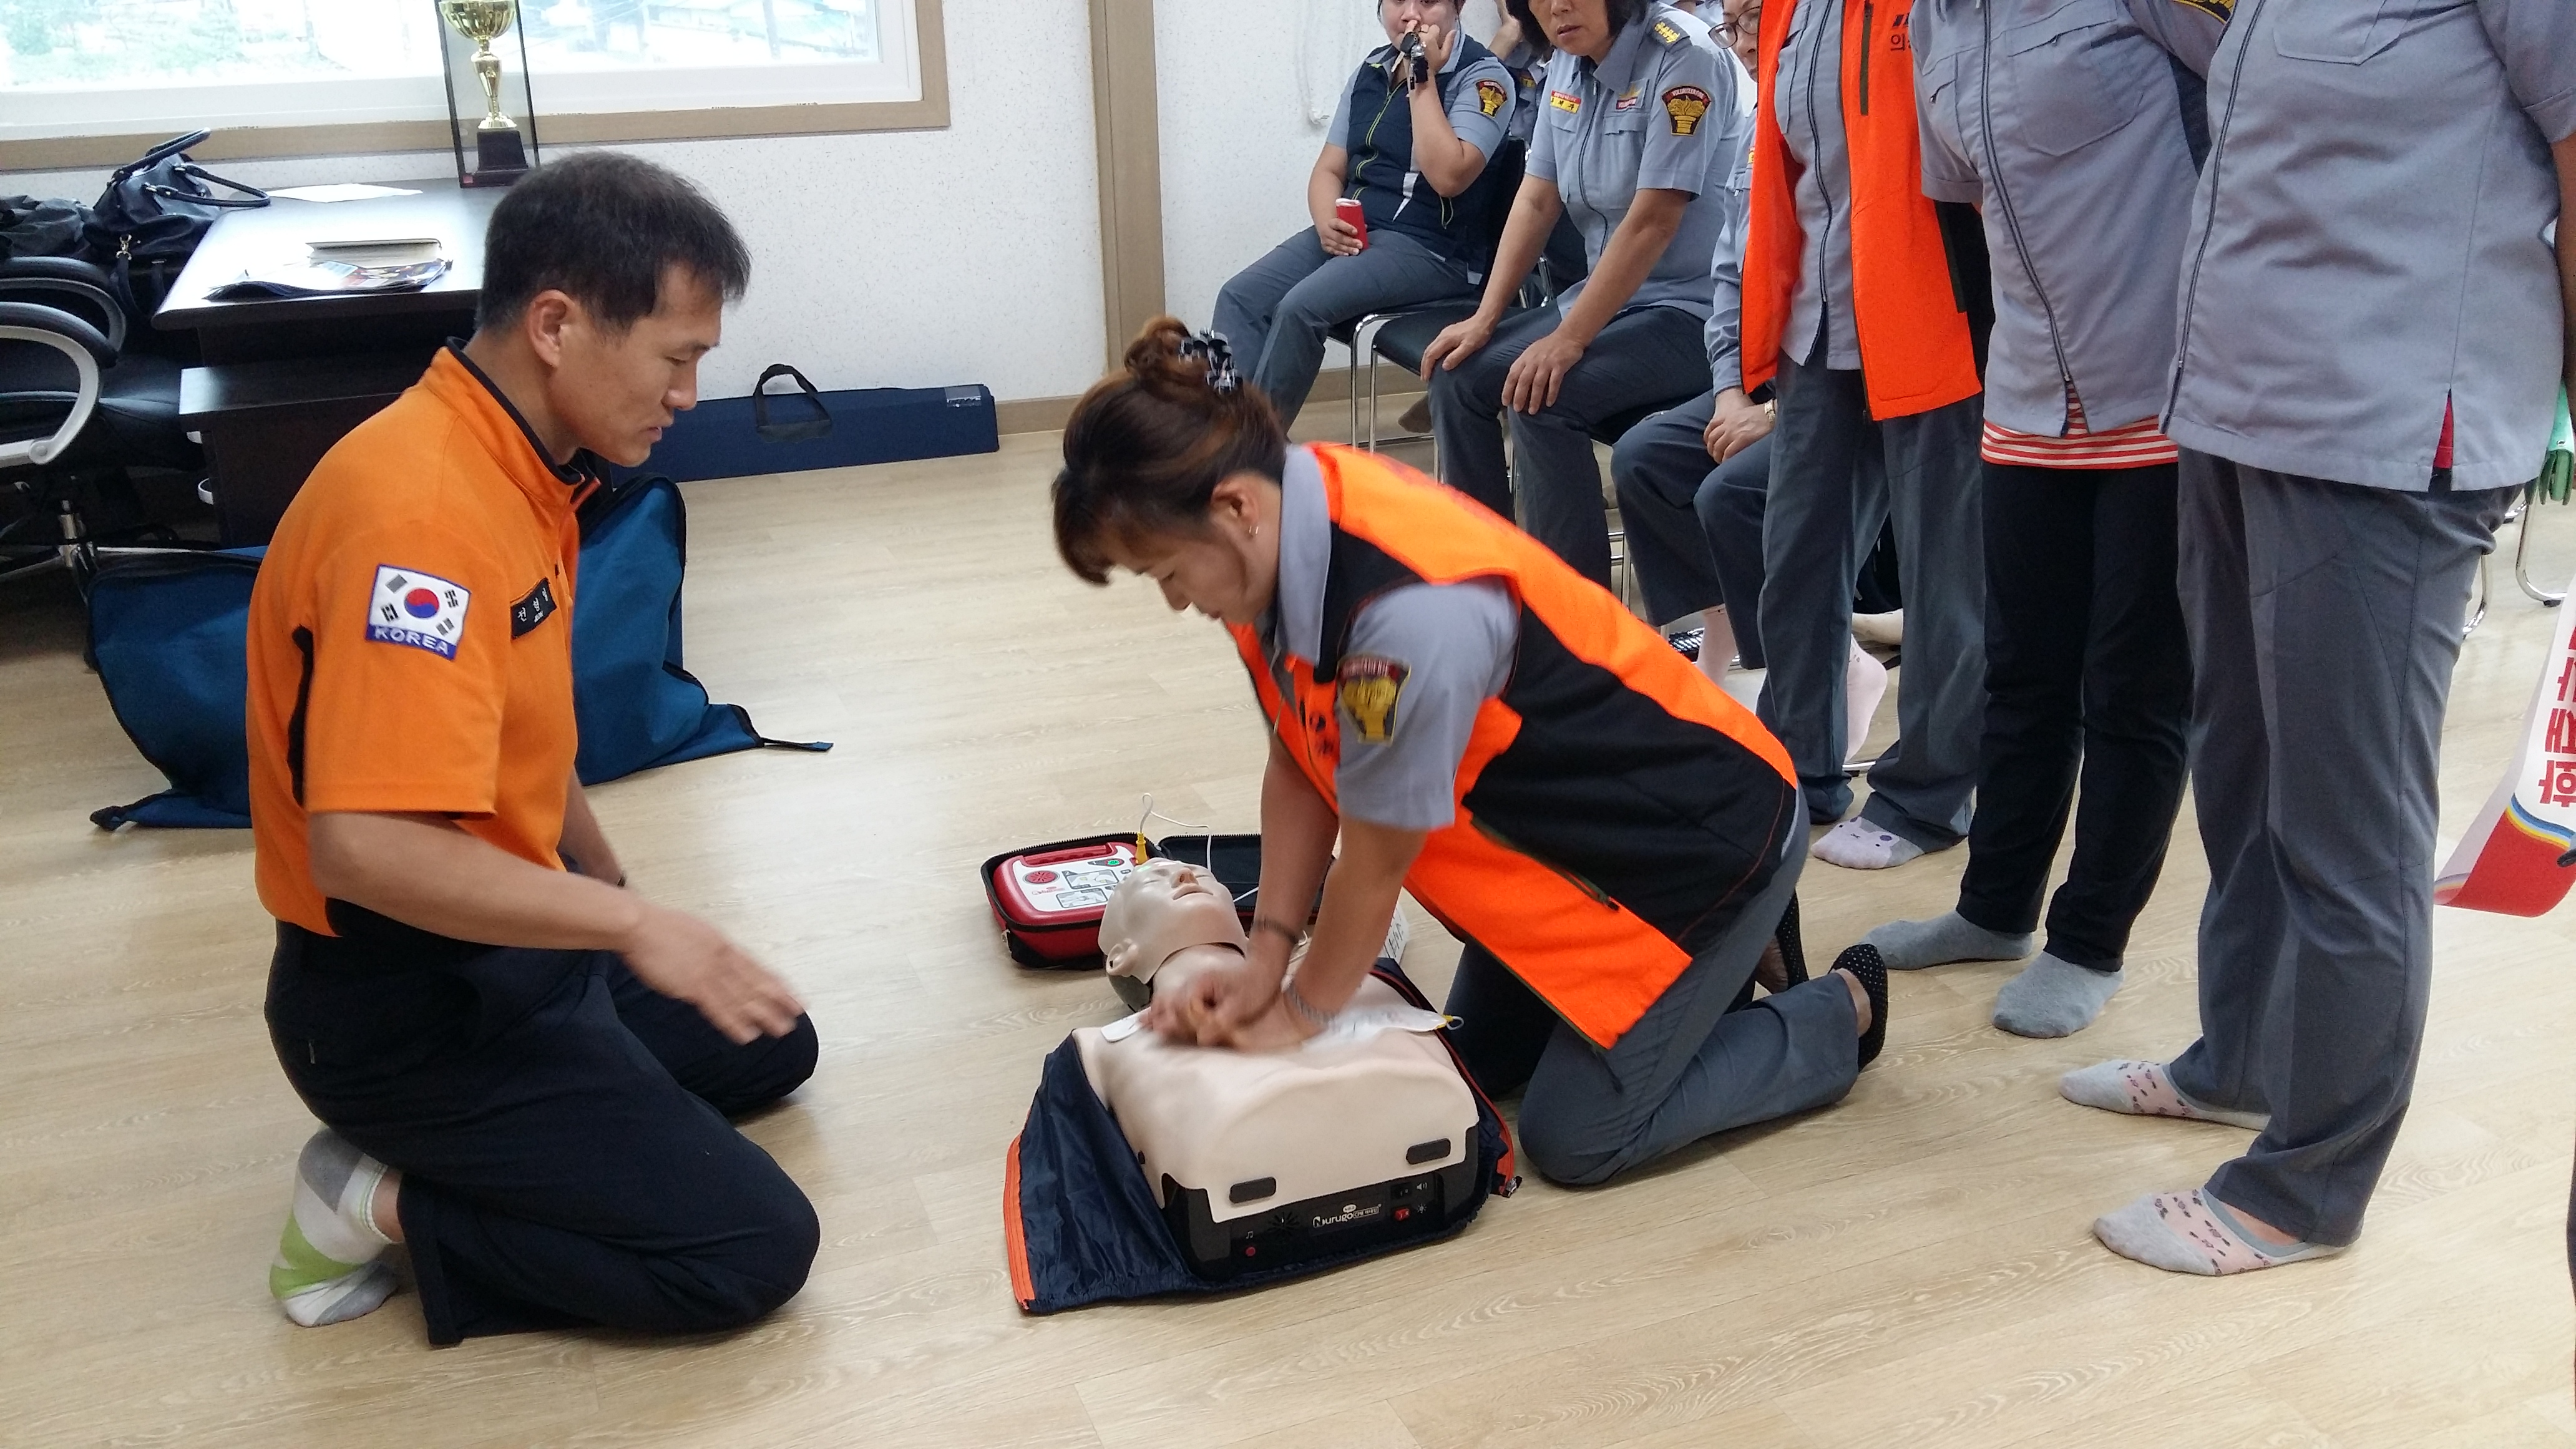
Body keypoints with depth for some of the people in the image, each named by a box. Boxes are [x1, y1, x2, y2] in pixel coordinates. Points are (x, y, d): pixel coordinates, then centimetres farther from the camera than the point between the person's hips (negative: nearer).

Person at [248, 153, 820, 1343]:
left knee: (767, 1050, 24)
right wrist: (630, 925, -29)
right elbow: (364, 846, -35)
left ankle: (446, 1153, 14)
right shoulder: (423, 511, -28)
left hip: (507, 944, 10)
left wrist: (612, 890, 20)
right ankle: (384, 1207, -1)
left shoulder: (516, 467, 3)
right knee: (756, 1250, -10)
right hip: (402, 1007, -10)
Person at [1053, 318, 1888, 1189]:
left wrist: (1303, 1009, -7)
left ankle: (1837, 1016, 19)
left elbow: (1378, 854, -24)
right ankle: (1713, 967, 31)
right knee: (1480, 1064, 16)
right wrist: (1265, 959, -6)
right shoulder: (1289, 520, -13)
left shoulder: (1409, 614, -39)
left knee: (1574, 1138, 1)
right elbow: (1300, 765, -3)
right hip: (1564, 826, 9)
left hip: (1697, 839, -8)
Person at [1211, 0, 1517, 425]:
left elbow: (1448, 176, -21)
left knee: (1301, 307, -29)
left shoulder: (1482, 76, -7)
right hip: (1349, 233, 7)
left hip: (1431, 249, -7)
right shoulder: (1371, 70, 14)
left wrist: (1422, 79, -16)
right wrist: (1327, 223, -7)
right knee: (1240, 298, -15)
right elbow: (1330, 168, 15)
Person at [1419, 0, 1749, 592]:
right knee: (1458, 374, -1)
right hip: (1609, 294, 8)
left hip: (1694, 309, -8)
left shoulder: (1682, 59, -19)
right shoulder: (1568, 65, 5)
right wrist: (1484, 319, 1)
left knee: (1542, 400, -26)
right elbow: (1536, 200, 8)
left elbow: (1652, 222, -23)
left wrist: (1567, 341, -23)